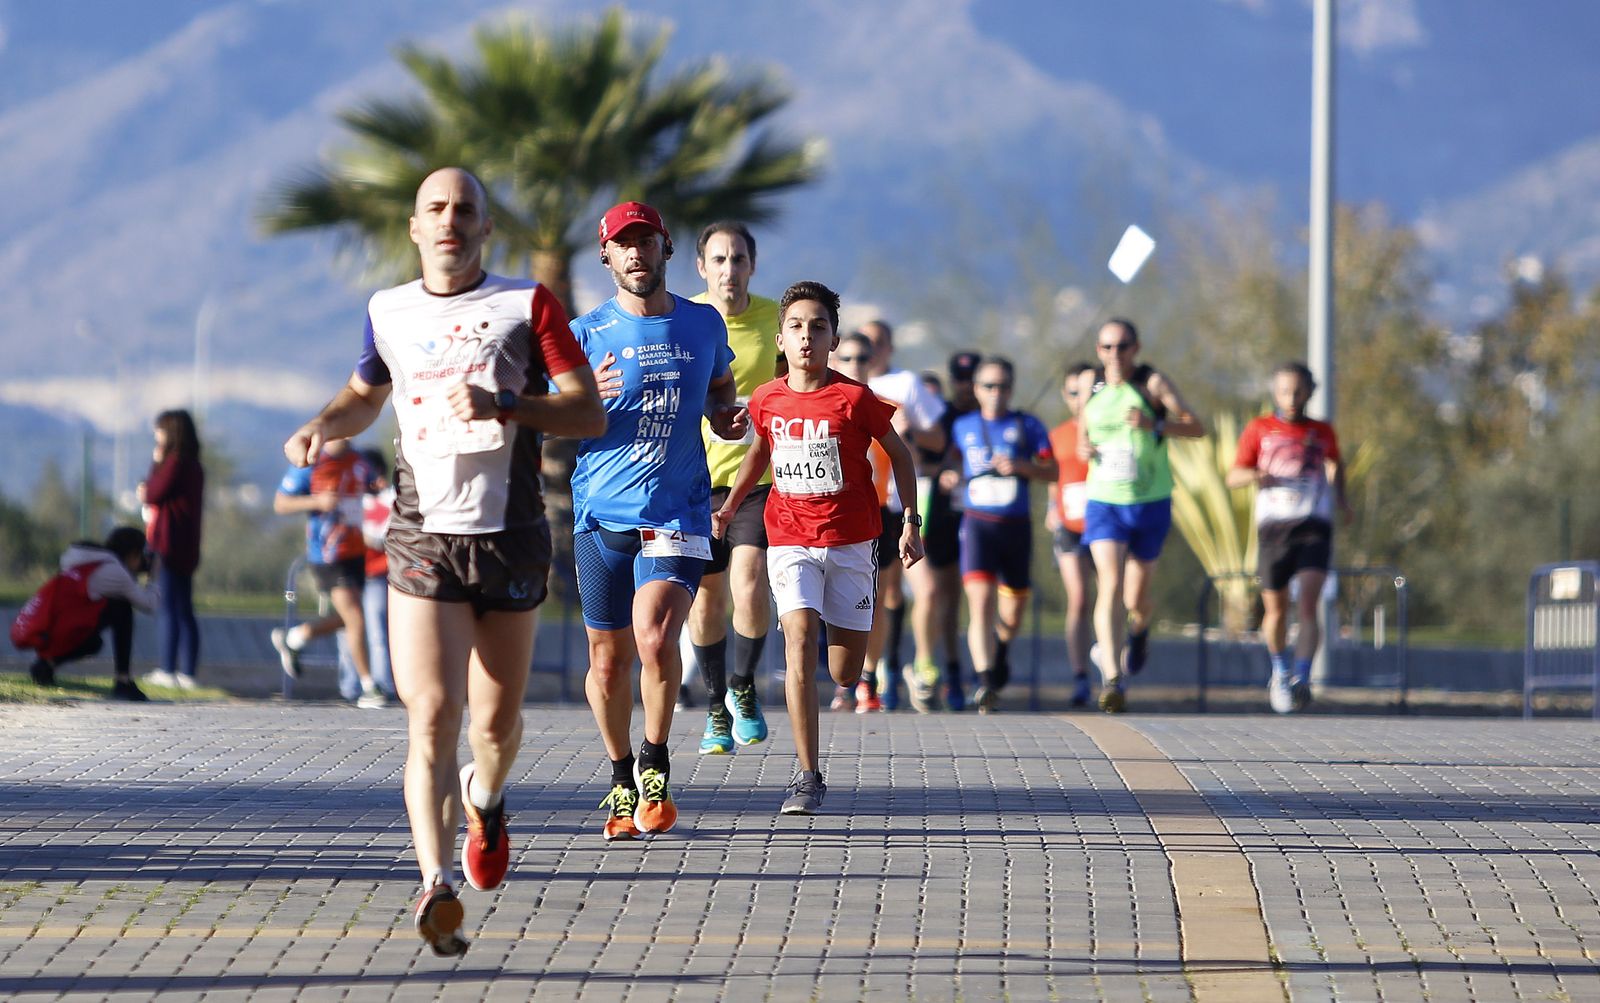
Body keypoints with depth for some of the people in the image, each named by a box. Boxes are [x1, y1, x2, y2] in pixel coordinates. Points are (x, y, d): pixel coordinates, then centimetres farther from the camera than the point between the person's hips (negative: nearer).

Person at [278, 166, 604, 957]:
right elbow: (365, 394, 30)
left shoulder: (526, 305, 1)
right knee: (431, 715, -15)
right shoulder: (387, 313, 10)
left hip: (510, 537, 0)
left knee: (496, 721, 10)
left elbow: (591, 413, -5)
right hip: (423, 538, 0)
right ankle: (438, 886, -22)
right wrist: (321, 427, 8)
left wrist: (504, 404, -19)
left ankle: (486, 800, 46)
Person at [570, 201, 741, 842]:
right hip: (602, 517, 0)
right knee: (608, 658, 5)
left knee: (656, 636, -21)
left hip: (679, 516, 0)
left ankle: (655, 766, -1)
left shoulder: (703, 325, 7)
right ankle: (622, 781, 26)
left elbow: (719, 393, 22)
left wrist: (728, 421, -1)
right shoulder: (586, 334, 1)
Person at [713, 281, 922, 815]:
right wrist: (728, 506, 21)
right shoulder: (766, 400, 0)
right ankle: (807, 776, -18)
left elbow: (898, 452, 3)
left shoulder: (854, 398, -9)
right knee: (799, 637, -20)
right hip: (790, 540, 1)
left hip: (851, 540, -1)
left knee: (845, 674, 3)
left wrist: (911, 522, 1)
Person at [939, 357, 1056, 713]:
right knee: (980, 603, -19)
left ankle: (1001, 648, 46)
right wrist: (949, 477, 1)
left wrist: (1020, 467, -16)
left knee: (1013, 611, 12)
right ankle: (985, 681, -26)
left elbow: (1052, 470, 1)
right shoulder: (962, 426, 9)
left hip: (1016, 524, 1)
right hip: (977, 523, -1)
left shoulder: (1027, 425, 6)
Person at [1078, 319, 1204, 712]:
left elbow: (1197, 427, -13)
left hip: (1150, 504, -1)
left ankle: (1140, 629, 47)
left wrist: (1155, 424, -29)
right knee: (1110, 585, -18)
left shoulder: (1154, 383, -7)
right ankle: (1112, 680, -22)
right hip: (1103, 502, 1)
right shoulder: (1090, 383, 3)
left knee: (1136, 598, 9)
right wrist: (1083, 447, 0)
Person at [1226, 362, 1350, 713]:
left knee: (1309, 602, -18)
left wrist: (1341, 497, 17)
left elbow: (1335, 464, 33)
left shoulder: (1322, 432, 12)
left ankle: (1301, 680, -24)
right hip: (1273, 526, 0)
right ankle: (1280, 673, 32)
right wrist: (1255, 476, -15)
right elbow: (1233, 476, 6)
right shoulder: (1259, 429, 7)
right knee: (1276, 609, 6)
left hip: (1314, 527, 0)